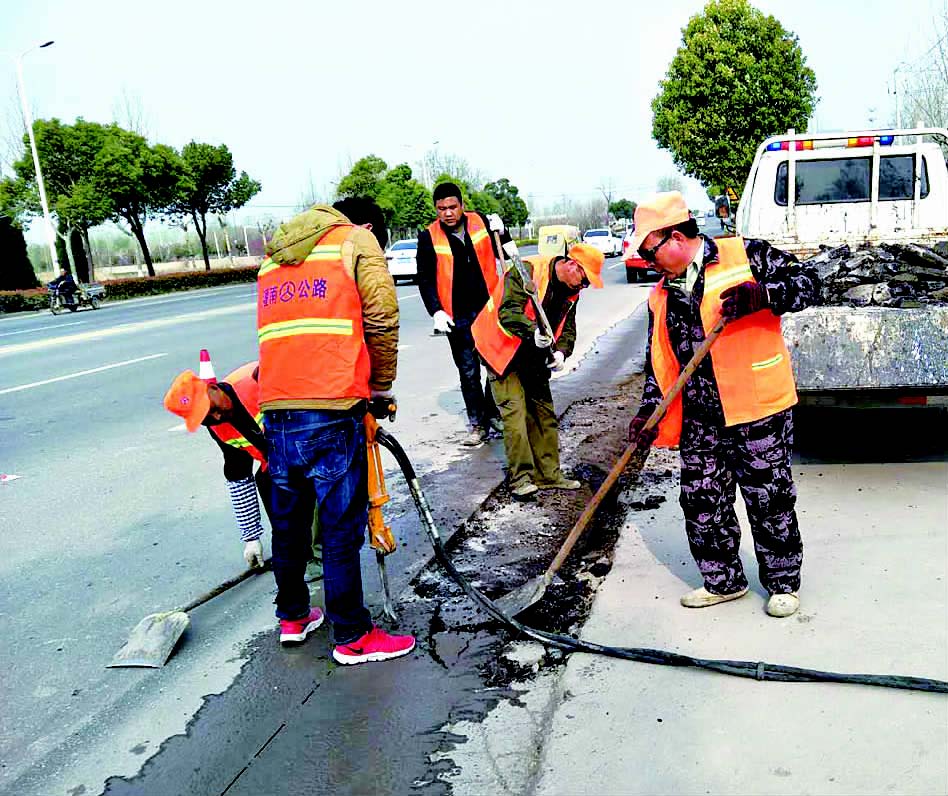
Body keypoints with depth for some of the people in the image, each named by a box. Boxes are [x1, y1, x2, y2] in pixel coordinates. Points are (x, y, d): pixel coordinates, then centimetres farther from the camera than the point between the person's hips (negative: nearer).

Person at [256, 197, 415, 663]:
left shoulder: (274, 258, 24)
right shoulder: (357, 240, 6)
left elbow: (277, 331, 21)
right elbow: (381, 318, -6)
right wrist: (381, 383, 8)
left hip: (276, 410, 6)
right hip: (332, 410, -6)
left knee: (289, 521, 18)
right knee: (341, 528, 2)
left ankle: (292, 617, 33)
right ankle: (351, 638, 12)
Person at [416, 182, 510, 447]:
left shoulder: (481, 222, 2)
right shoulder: (429, 237, -3)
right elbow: (425, 280, 0)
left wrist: (500, 233, -6)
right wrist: (436, 312, -11)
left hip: (490, 308, 2)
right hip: (458, 317, -2)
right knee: (469, 372, 4)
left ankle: (493, 414, 25)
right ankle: (478, 425, 14)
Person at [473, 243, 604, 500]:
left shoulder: (570, 290, 2)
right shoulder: (526, 270, -23)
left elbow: (568, 327, 5)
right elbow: (508, 312, -33)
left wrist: (560, 352, -16)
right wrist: (533, 332, -50)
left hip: (533, 356, 8)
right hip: (503, 351, -8)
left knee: (544, 412, 9)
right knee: (514, 411, -14)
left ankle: (549, 474, 19)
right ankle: (521, 478, -7)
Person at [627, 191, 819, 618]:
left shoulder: (745, 256, -4)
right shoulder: (662, 296, 12)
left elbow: (806, 281, -4)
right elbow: (659, 360, 15)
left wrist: (761, 295, -22)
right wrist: (649, 410, 6)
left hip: (757, 410, -5)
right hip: (698, 419, 6)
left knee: (769, 500, 5)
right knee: (701, 502, 10)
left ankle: (783, 583, 25)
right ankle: (722, 581, 29)